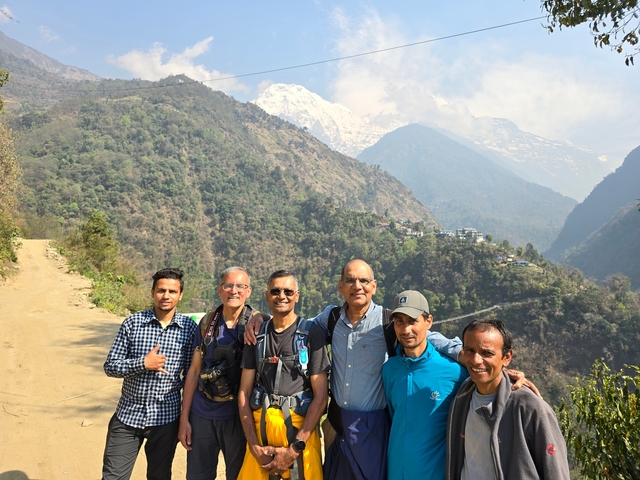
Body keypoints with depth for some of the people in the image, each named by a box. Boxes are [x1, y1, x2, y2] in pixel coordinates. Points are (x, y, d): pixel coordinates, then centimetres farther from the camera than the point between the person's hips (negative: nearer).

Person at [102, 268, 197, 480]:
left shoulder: (189, 327, -5)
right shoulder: (132, 323, -6)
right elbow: (110, 366, -3)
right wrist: (143, 364, -20)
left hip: (166, 419, 0)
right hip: (128, 416, 0)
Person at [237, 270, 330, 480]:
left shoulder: (311, 333, -4)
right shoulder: (256, 334, 6)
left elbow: (321, 396, -7)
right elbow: (244, 392, 6)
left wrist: (295, 448, -11)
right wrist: (254, 445, -4)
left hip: (300, 430, -2)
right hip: (259, 428, 3)